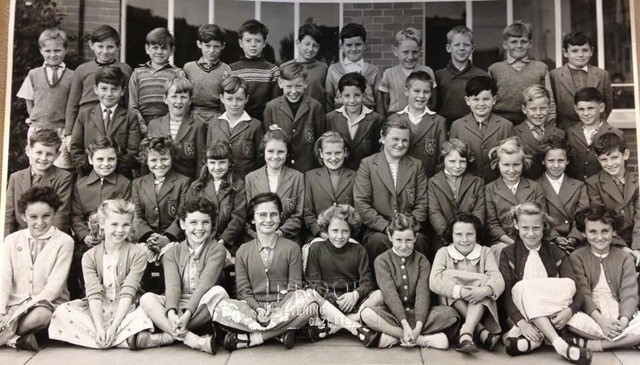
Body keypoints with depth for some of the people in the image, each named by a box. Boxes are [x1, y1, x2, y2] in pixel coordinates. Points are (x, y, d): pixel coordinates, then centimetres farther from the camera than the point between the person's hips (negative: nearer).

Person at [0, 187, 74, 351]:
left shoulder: (64, 242, -5)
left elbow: (54, 286, -10)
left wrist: (20, 311, -17)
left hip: (47, 303, -2)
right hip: (14, 303, 2)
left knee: (39, 315, -37)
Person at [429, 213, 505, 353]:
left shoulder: (485, 252, 5)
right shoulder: (444, 253, 1)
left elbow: (499, 281, -12)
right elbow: (434, 282, -16)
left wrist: (485, 290, -36)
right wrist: (461, 291, -33)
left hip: (480, 308, 0)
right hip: (452, 309, 0)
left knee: (483, 280, -24)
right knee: (448, 275, -24)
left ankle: (466, 333, -38)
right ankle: (481, 331, -30)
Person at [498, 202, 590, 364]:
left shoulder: (556, 254, 10)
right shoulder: (508, 254, 5)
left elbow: (574, 288, -2)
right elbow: (505, 293, -7)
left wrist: (570, 310, -25)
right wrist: (521, 322, -24)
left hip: (554, 312, 2)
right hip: (520, 312, -1)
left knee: (567, 283, -27)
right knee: (527, 289, -32)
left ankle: (532, 339, -32)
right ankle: (560, 345, -38)